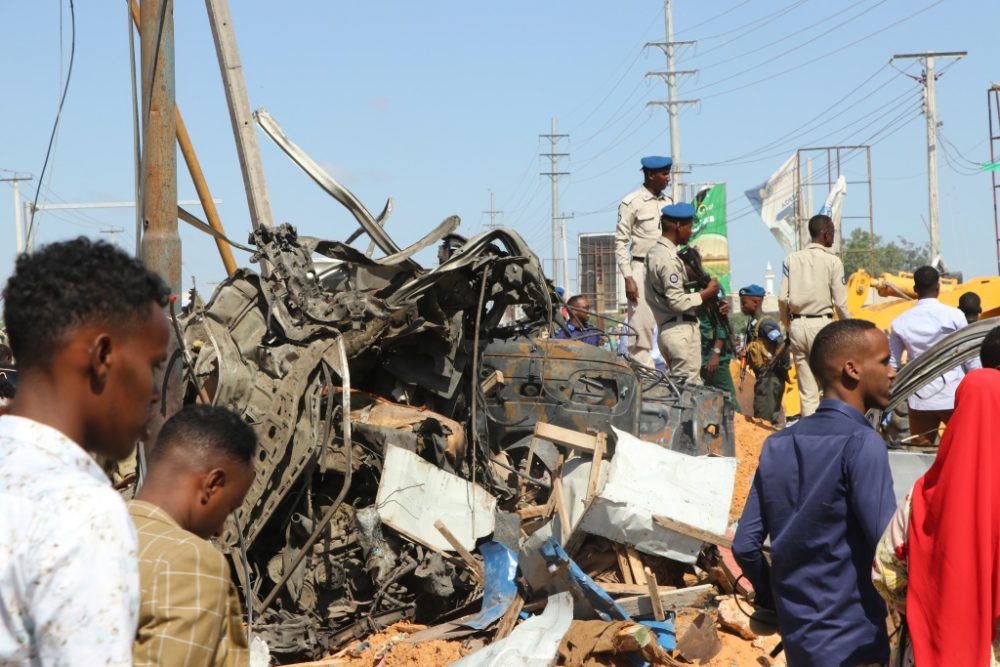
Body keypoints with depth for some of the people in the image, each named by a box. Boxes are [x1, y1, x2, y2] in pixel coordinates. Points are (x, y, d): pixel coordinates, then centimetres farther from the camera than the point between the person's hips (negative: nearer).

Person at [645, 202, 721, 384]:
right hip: (681, 330, -10)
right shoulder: (669, 258, -16)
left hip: (666, 329, 10)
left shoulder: (655, 252, 14)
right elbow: (678, 302, -19)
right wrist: (707, 292, -9)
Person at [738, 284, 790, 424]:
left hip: (771, 376, -10)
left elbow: (783, 344, -25)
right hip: (763, 376, 10)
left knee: (763, 418, -10)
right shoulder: (753, 323, 12)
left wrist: (771, 364, -20)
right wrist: (745, 355, 6)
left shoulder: (765, 323, -17)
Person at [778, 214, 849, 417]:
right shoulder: (832, 261, -4)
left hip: (797, 325, 4)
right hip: (821, 324, -4)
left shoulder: (792, 259, 5)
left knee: (806, 390, 7)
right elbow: (840, 302, -5)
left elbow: (782, 298, 1)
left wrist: (788, 326, 14)